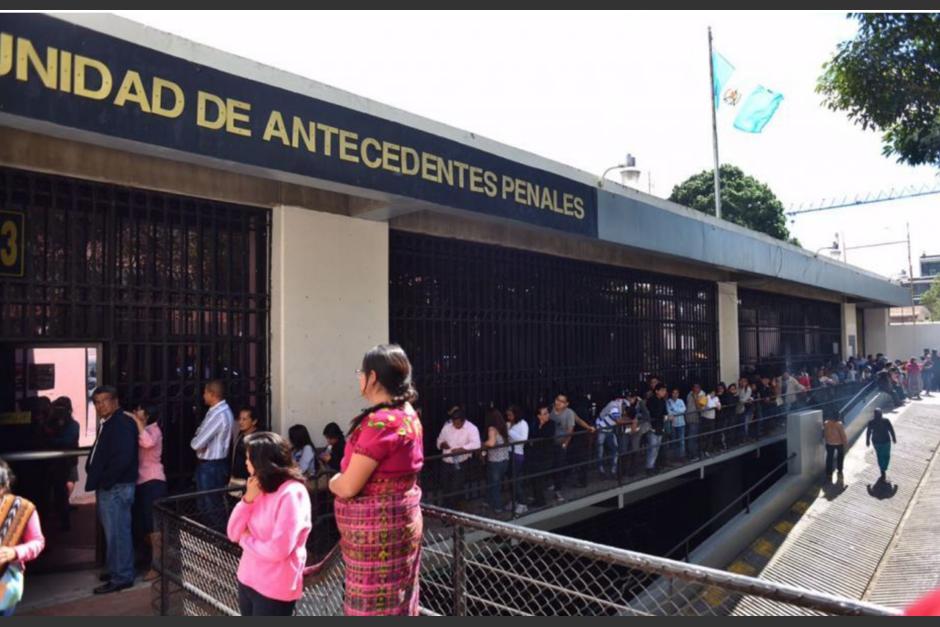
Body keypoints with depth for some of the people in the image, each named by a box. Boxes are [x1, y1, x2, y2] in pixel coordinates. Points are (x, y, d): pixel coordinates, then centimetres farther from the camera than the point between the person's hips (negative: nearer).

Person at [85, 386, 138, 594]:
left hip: (117, 487, -10)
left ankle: (121, 577, 4)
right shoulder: (107, 424, 16)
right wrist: (96, 477, 9)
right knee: (115, 532, 18)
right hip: (108, 487, 10)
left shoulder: (122, 423, -17)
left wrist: (104, 481, -17)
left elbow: (123, 458, -25)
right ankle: (117, 570, 28)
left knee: (117, 533, -4)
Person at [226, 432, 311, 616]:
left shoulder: (292, 493, -21)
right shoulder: (259, 489, 2)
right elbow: (233, 533, 2)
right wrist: (248, 498, -12)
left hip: (274, 590, -7)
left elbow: (278, 550, -25)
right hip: (247, 579, 7)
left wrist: (245, 540, -9)